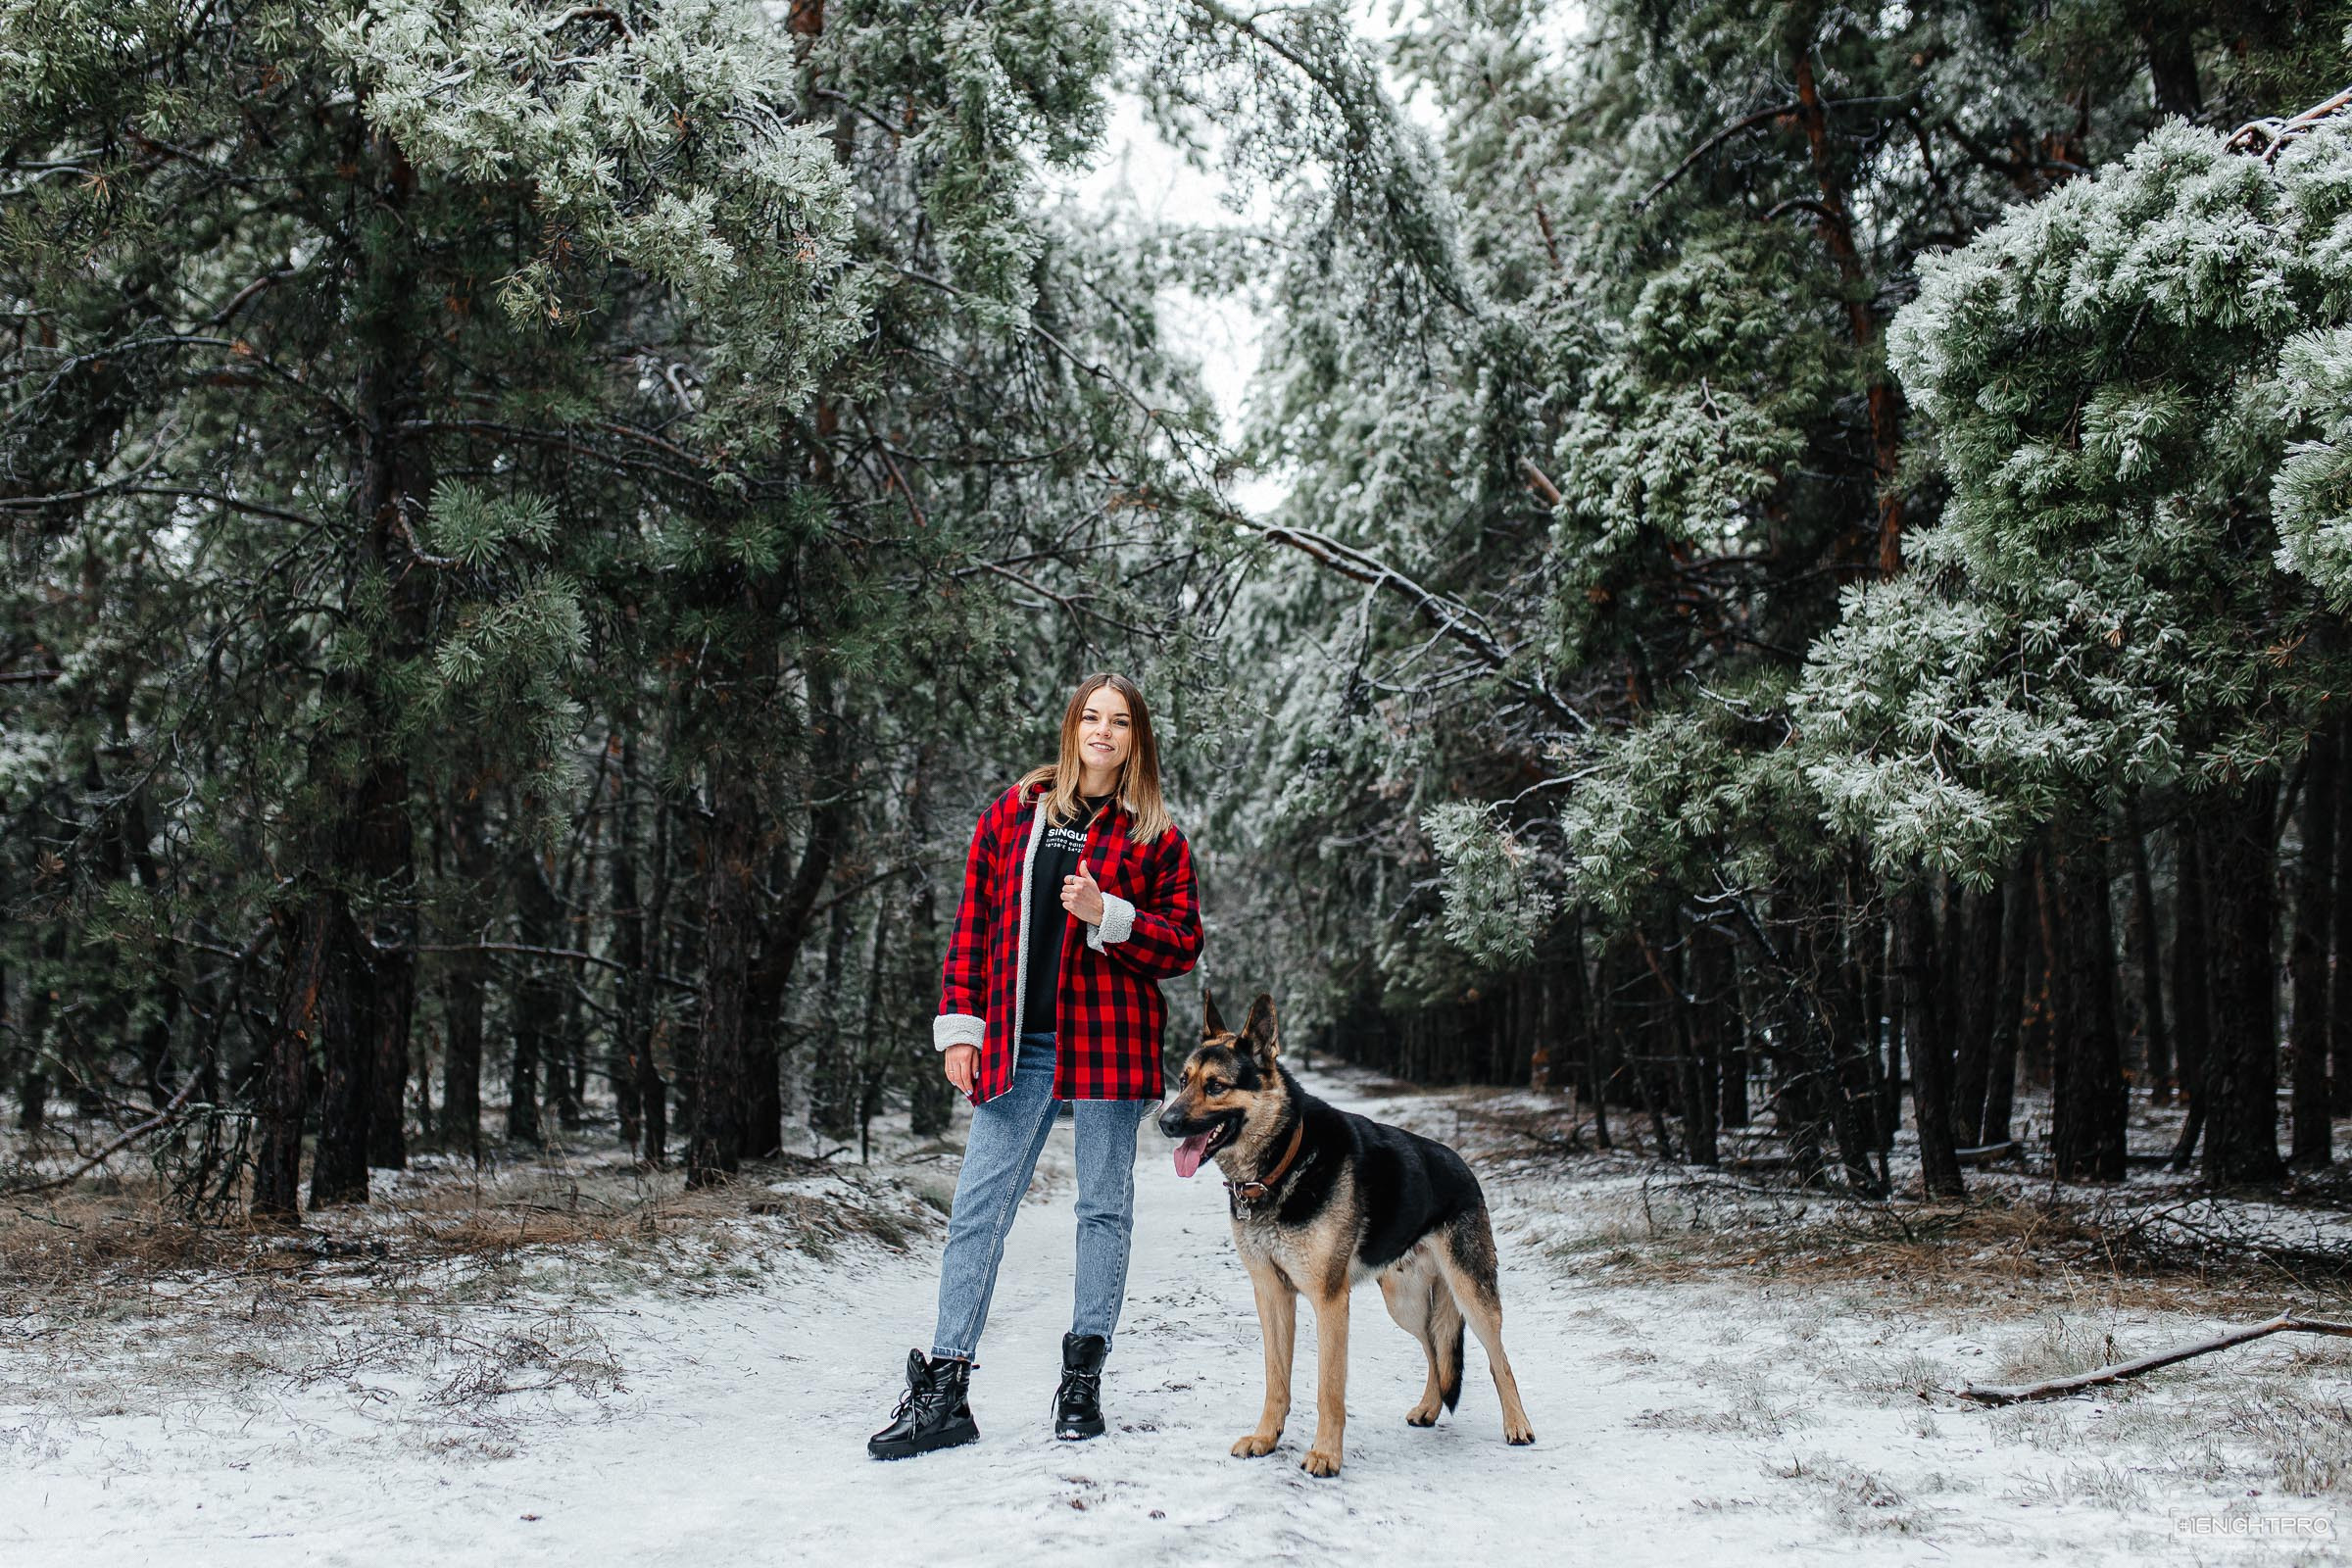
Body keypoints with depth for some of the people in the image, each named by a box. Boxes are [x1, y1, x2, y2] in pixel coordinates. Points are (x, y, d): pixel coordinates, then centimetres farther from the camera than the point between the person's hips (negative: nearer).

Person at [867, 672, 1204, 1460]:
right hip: (1017, 1047, 1)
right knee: (977, 1210, -2)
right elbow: (974, 922, 11)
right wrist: (959, 1025, 5)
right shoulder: (1013, 812, 11)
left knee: (1104, 1209, 5)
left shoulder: (1155, 836, 6)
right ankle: (944, 1390, 1)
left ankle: (1083, 1382, 16)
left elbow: (1182, 944, 3)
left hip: (1109, 1040, -1)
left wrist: (1107, 915, -13)